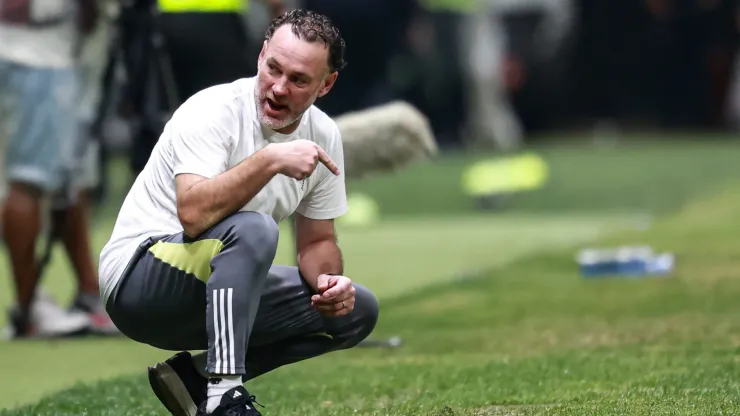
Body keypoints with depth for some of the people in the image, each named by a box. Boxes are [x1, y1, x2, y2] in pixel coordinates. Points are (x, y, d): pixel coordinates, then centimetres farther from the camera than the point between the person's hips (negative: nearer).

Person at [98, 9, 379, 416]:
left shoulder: (323, 135, 1)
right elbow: (194, 213, -35)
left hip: (221, 293, 8)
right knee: (253, 230, -34)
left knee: (357, 310, 0)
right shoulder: (214, 111, -20)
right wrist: (270, 161, -40)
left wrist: (329, 279, -11)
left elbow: (317, 241, 10)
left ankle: (193, 375, 0)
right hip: (137, 277, -8)